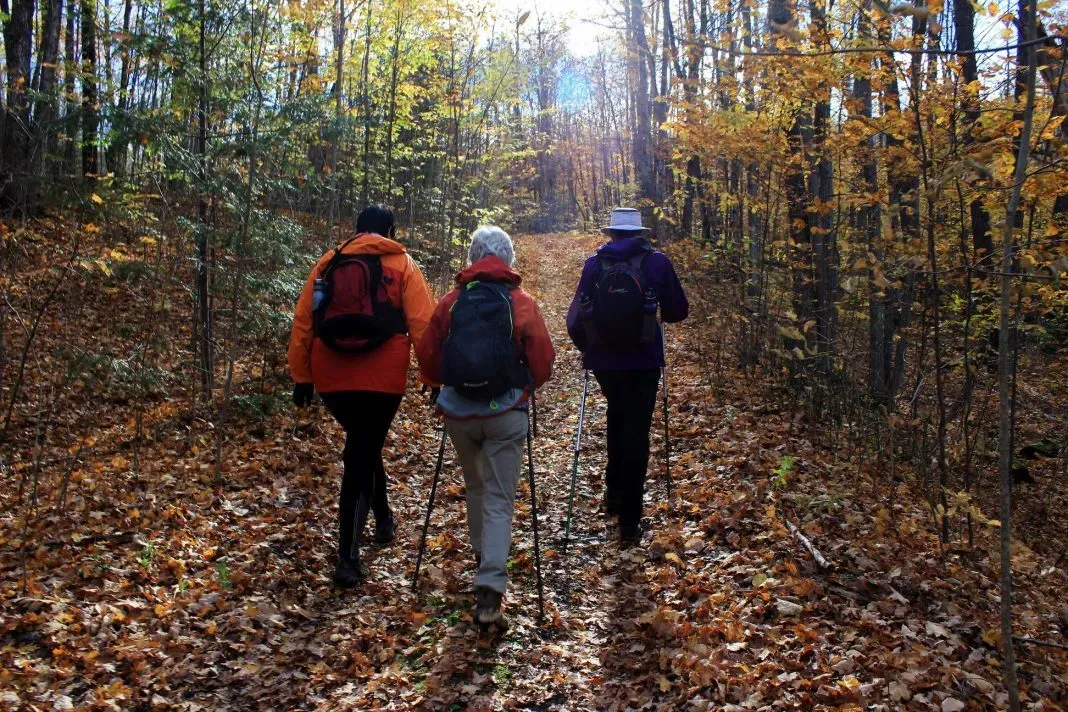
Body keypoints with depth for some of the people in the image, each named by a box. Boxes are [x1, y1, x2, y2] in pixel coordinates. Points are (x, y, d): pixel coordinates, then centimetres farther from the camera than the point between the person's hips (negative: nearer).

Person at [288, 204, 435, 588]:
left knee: (362, 444, 26)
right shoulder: (403, 265, 5)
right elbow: (423, 326, -3)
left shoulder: (328, 263, 12)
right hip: (382, 379, -3)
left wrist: (301, 376, 14)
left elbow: (302, 323, 10)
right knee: (362, 455, 1)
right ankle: (348, 558, -4)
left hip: (331, 378, 3)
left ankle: (383, 516, 41)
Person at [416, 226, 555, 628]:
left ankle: (482, 555, 42)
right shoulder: (522, 304, -3)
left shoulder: (451, 302, 0)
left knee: (475, 487, 24)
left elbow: (427, 358, 4)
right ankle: (489, 592, -9)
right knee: (500, 500, 1)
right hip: (506, 413, -2)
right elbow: (543, 363, -3)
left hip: (459, 411, 2)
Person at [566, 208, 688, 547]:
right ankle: (629, 520, 1)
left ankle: (614, 492, 28)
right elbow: (678, 311, 3)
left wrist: (586, 347, 16)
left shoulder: (594, 264, 0)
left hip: (603, 360, 2)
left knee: (617, 416, 27)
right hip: (643, 361, -2)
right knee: (636, 433, 2)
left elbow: (575, 317, -1)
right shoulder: (656, 262, -2)